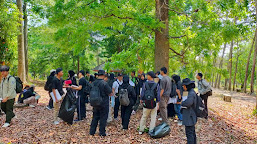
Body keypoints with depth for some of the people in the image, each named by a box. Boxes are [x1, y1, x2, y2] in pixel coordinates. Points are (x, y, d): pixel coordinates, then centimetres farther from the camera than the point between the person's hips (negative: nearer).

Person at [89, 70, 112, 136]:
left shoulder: (93, 83, -1)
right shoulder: (104, 83, -19)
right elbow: (110, 94, -14)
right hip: (104, 104, -6)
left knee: (95, 117, 16)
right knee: (103, 118, 6)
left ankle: (92, 131, 22)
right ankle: (102, 132, 12)